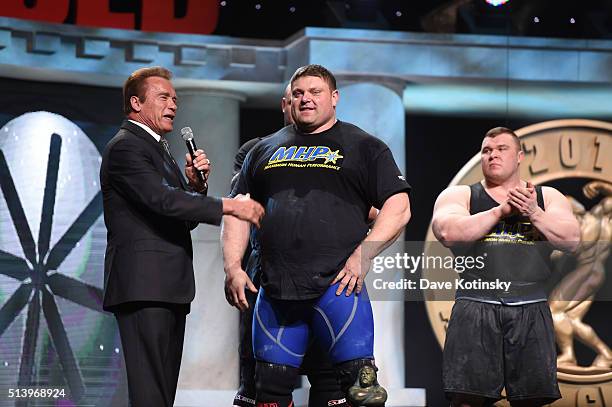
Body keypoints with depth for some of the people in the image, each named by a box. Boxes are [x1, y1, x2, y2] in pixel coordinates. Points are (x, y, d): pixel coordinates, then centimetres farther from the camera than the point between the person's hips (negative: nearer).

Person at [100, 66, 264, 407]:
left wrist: (195, 184, 4)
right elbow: (162, 200, -21)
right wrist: (228, 206, -21)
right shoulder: (125, 148, -7)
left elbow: (186, 219, 23)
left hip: (170, 288, 10)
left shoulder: (158, 149, 25)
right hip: (144, 286, -10)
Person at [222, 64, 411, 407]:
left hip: (338, 285, -4)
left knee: (358, 379, -14)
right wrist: (232, 267, 5)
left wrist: (363, 254, -12)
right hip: (276, 289, 4)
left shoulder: (364, 147, 8)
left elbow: (398, 207, 1)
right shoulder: (265, 150, 19)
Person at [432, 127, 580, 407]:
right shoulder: (459, 195, 11)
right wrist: (500, 210, -12)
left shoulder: (547, 197, 17)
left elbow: (571, 240, 2)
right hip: (476, 305, -2)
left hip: (531, 309, 2)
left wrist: (533, 213, -12)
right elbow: (449, 233, -10)